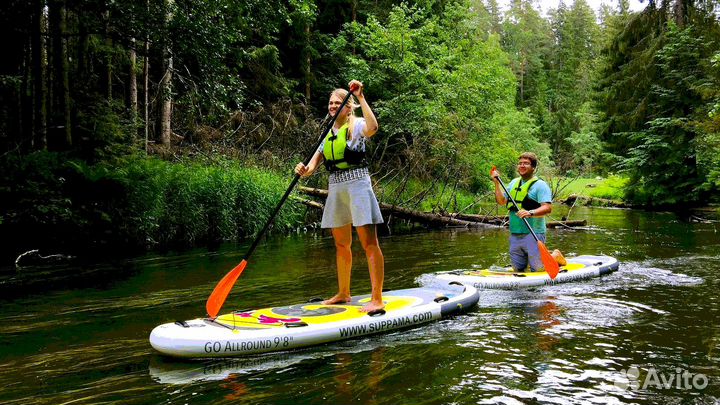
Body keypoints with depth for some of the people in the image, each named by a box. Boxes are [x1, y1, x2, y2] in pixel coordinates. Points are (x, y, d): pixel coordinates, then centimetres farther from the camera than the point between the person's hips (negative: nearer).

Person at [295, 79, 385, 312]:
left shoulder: (356, 125, -1)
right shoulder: (329, 132, 17)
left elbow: (372, 127, -27)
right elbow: (315, 162, 10)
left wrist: (361, 98, -23)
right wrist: (305, 170, -13)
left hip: (357, 184, -7)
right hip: (335, 188, 7)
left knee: (369, 243, -9)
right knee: (341, 244, 14)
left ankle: (377, 299, -7)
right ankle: (343, 293, 26)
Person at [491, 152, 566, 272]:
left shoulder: (540, 185, -7)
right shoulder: (514, 182, 15)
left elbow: (547, 208, -18)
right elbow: (502, 201, 14)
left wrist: (530, 213, -34)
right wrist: (497, 183, 7)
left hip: (533, 234, -6)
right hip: (515, 235, 6)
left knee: (538, 269, -4)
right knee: (518, 269, 12)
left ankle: (555, 257, 24)